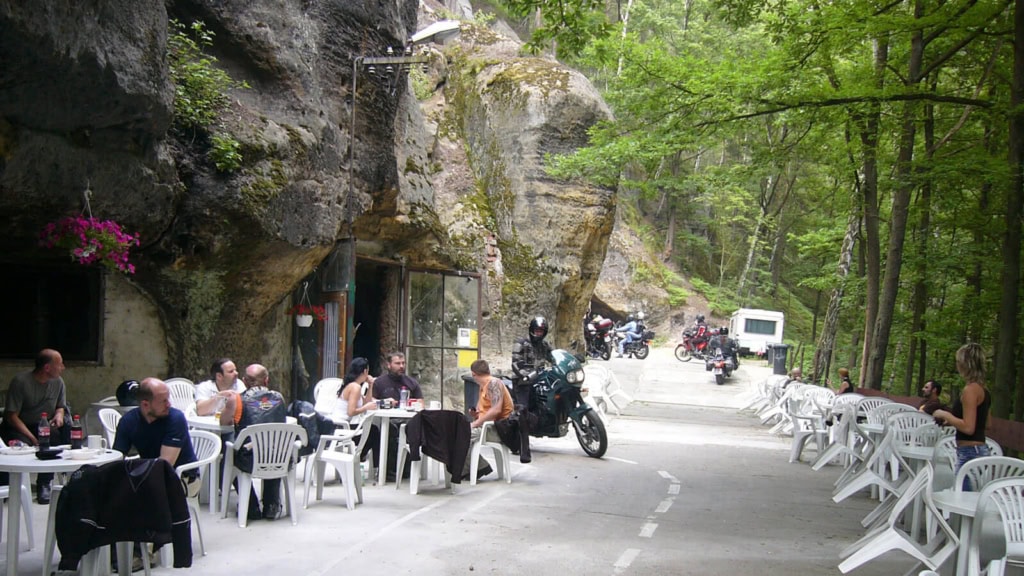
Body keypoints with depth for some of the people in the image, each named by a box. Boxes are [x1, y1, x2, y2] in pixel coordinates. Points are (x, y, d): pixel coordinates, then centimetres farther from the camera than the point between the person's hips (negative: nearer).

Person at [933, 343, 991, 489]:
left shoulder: (970, 390, -15)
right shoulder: (982, 390, 12)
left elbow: (968, 427, -21)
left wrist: (946, 415, -9)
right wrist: (952, 420, 21)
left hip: (970, 452, -10)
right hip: (980, 450, 10)